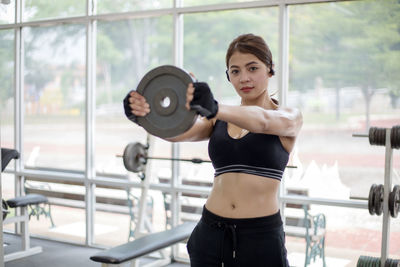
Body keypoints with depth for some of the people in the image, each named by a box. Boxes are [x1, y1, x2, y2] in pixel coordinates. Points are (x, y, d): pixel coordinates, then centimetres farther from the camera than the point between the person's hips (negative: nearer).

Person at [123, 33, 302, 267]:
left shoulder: (290, 117, -2)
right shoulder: (218, 120, 9)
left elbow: (263, 121, -25)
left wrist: (215, 108, -44)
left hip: (261, 238, -3)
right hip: (210, 234, 4)